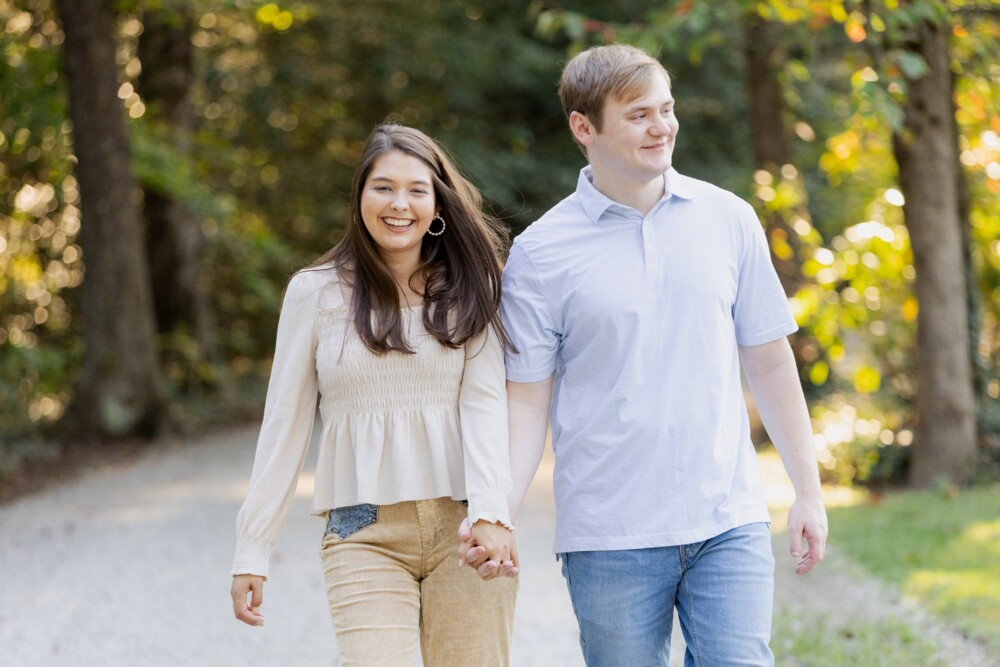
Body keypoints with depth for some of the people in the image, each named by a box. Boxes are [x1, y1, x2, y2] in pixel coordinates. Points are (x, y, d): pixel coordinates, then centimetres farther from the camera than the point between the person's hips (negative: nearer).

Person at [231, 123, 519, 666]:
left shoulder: (466, 292, 7)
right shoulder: (315, 292, 6)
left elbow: (483, 402, -3)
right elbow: (284, 424, 7)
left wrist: (490, 514, -18)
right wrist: (252, 550, 4)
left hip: (462, 526, 1)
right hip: (365, 534, -1)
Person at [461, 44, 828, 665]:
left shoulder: (728, 219, 6)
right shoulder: (539, 254, -1)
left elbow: (769, 361, 12)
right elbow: (526, 399, -1)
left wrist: (809, 491, 10)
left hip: (729, 523, 2)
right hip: (610, 537, -1)